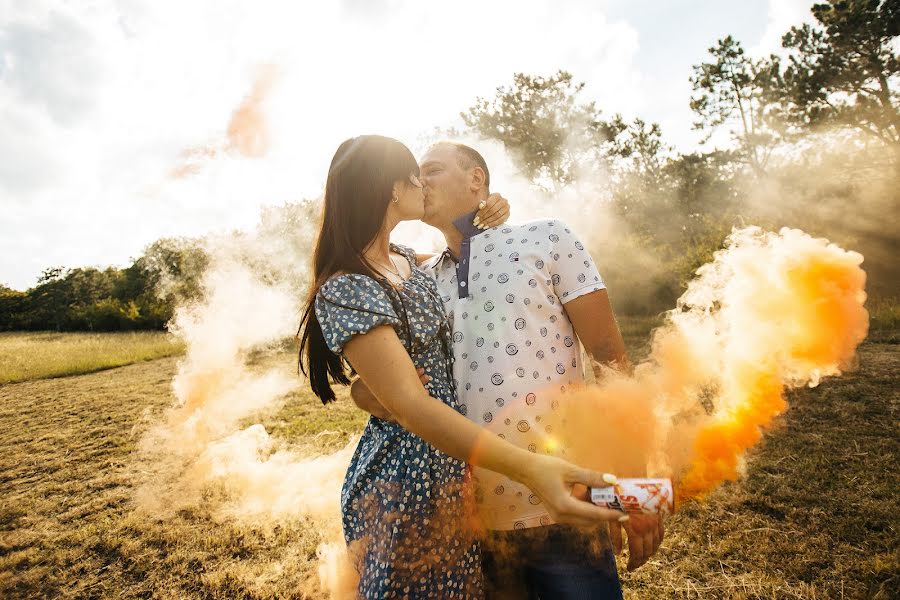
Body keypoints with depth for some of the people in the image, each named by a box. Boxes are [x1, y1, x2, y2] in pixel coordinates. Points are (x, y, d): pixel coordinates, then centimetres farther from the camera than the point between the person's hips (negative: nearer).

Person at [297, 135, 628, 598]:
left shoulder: (406, 259, 4)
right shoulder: (343, 290, -22)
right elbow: (408, 402, -32)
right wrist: (530, 468, -41)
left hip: (456, 469, 8)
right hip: (404, 484, -8)